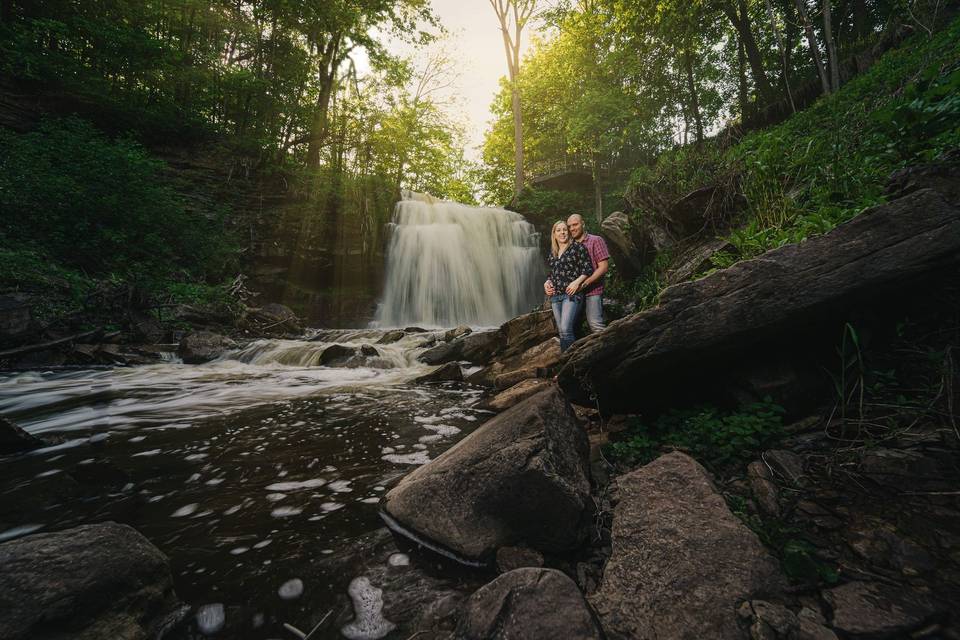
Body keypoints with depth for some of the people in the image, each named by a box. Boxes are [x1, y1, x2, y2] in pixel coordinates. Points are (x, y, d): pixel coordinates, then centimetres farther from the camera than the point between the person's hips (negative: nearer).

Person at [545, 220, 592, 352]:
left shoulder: (577, 247, 0)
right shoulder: (552, 253, 18)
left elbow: (588, 268, -3)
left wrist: (577, 281, -17)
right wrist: (548, 282, 8)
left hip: (572, 294, -6)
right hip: (555, 296, 7)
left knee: (565, 330, -17)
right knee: (562, 331, 7)